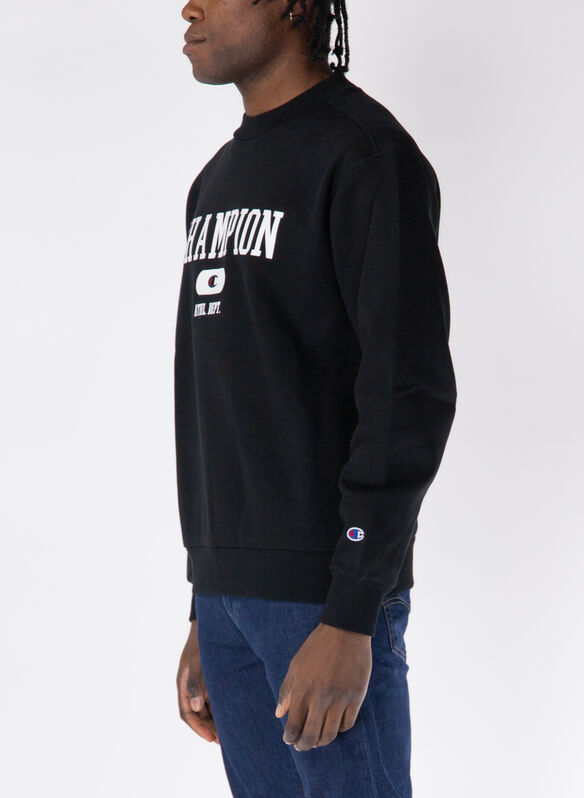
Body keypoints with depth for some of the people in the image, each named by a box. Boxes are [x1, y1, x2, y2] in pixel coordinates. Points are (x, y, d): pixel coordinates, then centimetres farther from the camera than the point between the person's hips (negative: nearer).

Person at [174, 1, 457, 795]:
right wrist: (206, 618, 18)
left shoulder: (369, 155, -9)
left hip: (328, 594, -8)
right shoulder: (219, 181, 18)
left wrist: (349, 620, -21)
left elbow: (410, 396, -17)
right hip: (231, 588, 8)